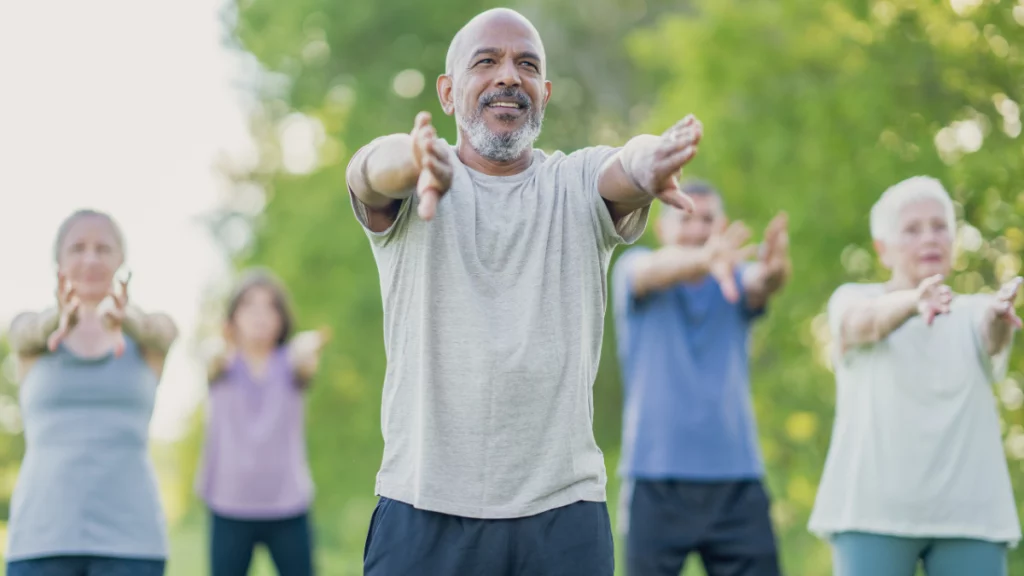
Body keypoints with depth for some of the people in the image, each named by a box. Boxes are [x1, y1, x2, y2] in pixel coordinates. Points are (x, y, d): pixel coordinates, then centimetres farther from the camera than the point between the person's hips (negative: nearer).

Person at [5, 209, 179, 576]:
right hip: (43, 533, 0)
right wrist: (60, 319, -42)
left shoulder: (154, 333, 8)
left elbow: (156, 331, -17)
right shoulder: (30, 332, 8)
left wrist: (124, 317, -43)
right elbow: (30, 333, -16)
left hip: (129, 535, 0)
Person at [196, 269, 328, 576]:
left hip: (288, 505, 0)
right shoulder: (225, 365, 1)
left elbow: (306, 365, -22)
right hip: (229, 507, 0)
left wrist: (309, 351, -48)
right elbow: (216, 364, -23)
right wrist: (222, 352, -49)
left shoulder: (290, 361, 2)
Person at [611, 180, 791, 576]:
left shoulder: (737, 282, 9)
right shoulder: (633, 269, 3)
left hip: (737, 483, 2)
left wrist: (775, 267, -41)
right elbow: (655, 270, -21)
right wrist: (705, 258, -44)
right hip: (656, 481, -2)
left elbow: (762, 283, -14)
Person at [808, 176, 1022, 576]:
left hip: (969, 510, 2)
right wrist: (914, 300, -41)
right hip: (873, 508, -2)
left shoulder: (974, 312, 13)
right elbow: (864, 321, -17)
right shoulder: (852, 300, 7)